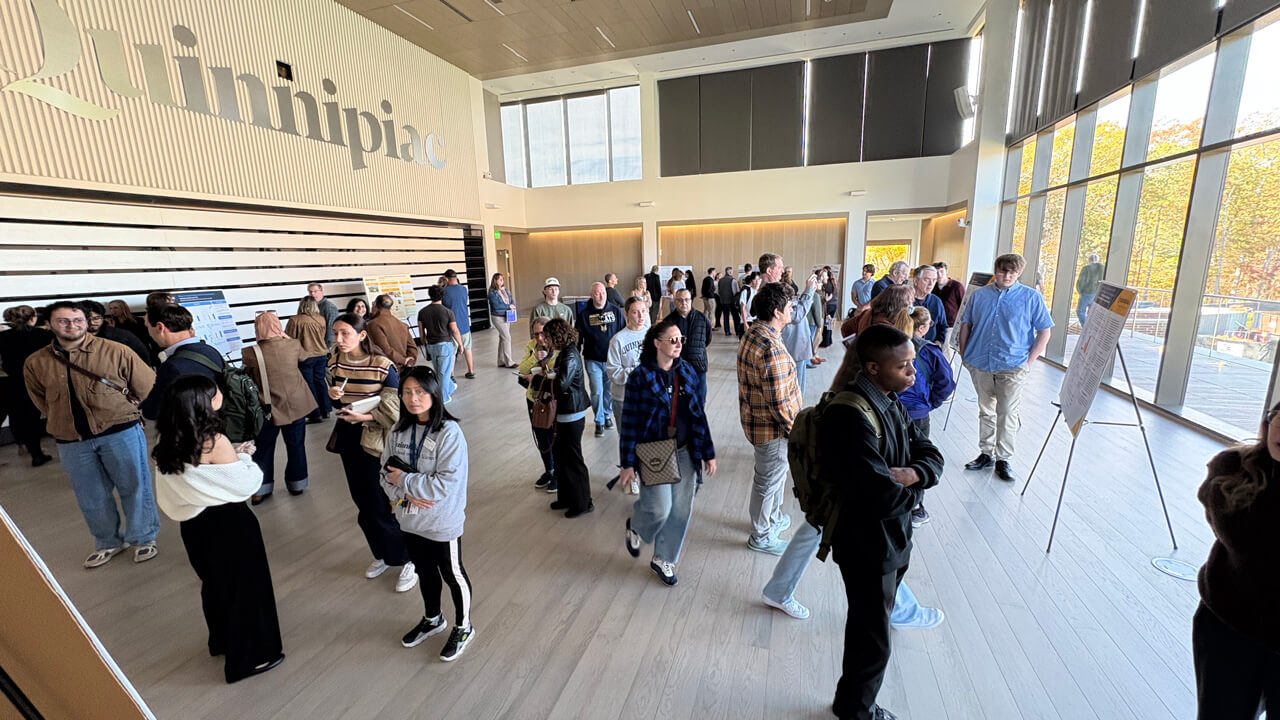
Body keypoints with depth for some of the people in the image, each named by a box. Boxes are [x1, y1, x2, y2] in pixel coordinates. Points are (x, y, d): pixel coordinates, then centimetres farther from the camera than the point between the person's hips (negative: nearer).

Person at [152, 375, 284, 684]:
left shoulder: (168, 446, -4)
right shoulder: (214, 442, -26)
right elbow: (245, 484, -17)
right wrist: (244, 458, -1)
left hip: (193, 524, 7)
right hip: (228, 525, -7)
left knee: (214, 583, 27)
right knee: (244, 587, 10)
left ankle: (222, 641, 47)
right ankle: (249, 657, 25)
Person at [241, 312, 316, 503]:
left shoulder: (250, 353, -17)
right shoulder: (294, 345, -12)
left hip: (269, 408, -1)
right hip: (296, 405, 1)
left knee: (263, 448, 17)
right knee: (296, 445, 16)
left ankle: (261, 489, 27)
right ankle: (297, 484, 29)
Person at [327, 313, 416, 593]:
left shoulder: (383, 365, -16)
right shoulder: (335, 362, 1)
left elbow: (395, 409, -14)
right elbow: (337, 401, 14)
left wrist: (365, 416, -24)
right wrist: (333, 394, -8)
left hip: (375, 440, -6)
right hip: (348, 438, 6)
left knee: (378, 506, -2)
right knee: (361, 501, 16)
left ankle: (407, 561, 17)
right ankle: (382, 554, 37)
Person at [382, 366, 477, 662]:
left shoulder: (449, 432, -24)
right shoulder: (398, 431, -4)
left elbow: (447, 482, -28)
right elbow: (387, 473, 2)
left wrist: (404, 481, -19)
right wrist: (406, 493, -17)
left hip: (442, 523, -6)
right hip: (410, 519, 6)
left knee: (452, 574, 15)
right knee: (424, 570, 27)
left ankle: (463, 628, 39)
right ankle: (432, 619, 53)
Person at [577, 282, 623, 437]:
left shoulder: (616, 311, 0)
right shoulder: (584, 314, -2)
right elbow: (578, 338, 1)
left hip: (612, 358, 1)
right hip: (593, 360, -1)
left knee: (609, 391, 13)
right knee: (597, 392, -1)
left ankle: (607, 415, 35)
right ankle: (599, 421, 16)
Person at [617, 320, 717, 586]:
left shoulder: (687, 372, 3)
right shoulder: (641, 376, -11)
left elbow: (699, 413, 8)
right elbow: (629, 422, -9)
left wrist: (708, 453, 8)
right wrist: (628, 464, -10)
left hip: (685, 453, 5)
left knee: (681, 509, 9)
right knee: (660, 508, -8)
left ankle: (663, 559, 32)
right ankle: (635, 527, 29)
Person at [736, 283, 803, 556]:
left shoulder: (753, 334, 2)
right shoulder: (771, 348, -30)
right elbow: (778, 400, -28)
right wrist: (794, 428, -13)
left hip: (756, 418, 10)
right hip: (771, 427, -10)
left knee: (773, 474, 28)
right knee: (769, 480, 10)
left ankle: (773, 517, 50)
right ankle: (761, 537, 30)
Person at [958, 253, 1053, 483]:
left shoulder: (1031, 297, 0)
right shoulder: (979, 294, 7)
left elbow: (1045, 331, 1)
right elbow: (966, 324, 12)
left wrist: (1030, 361, -6)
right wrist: (964, 353, 5)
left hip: (1012, 367, -3)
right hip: (980, 364, 3)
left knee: (1007, 413, 0)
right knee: (985, 411, 13)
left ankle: (1003, 459, 11)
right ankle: (986, 453, 25)